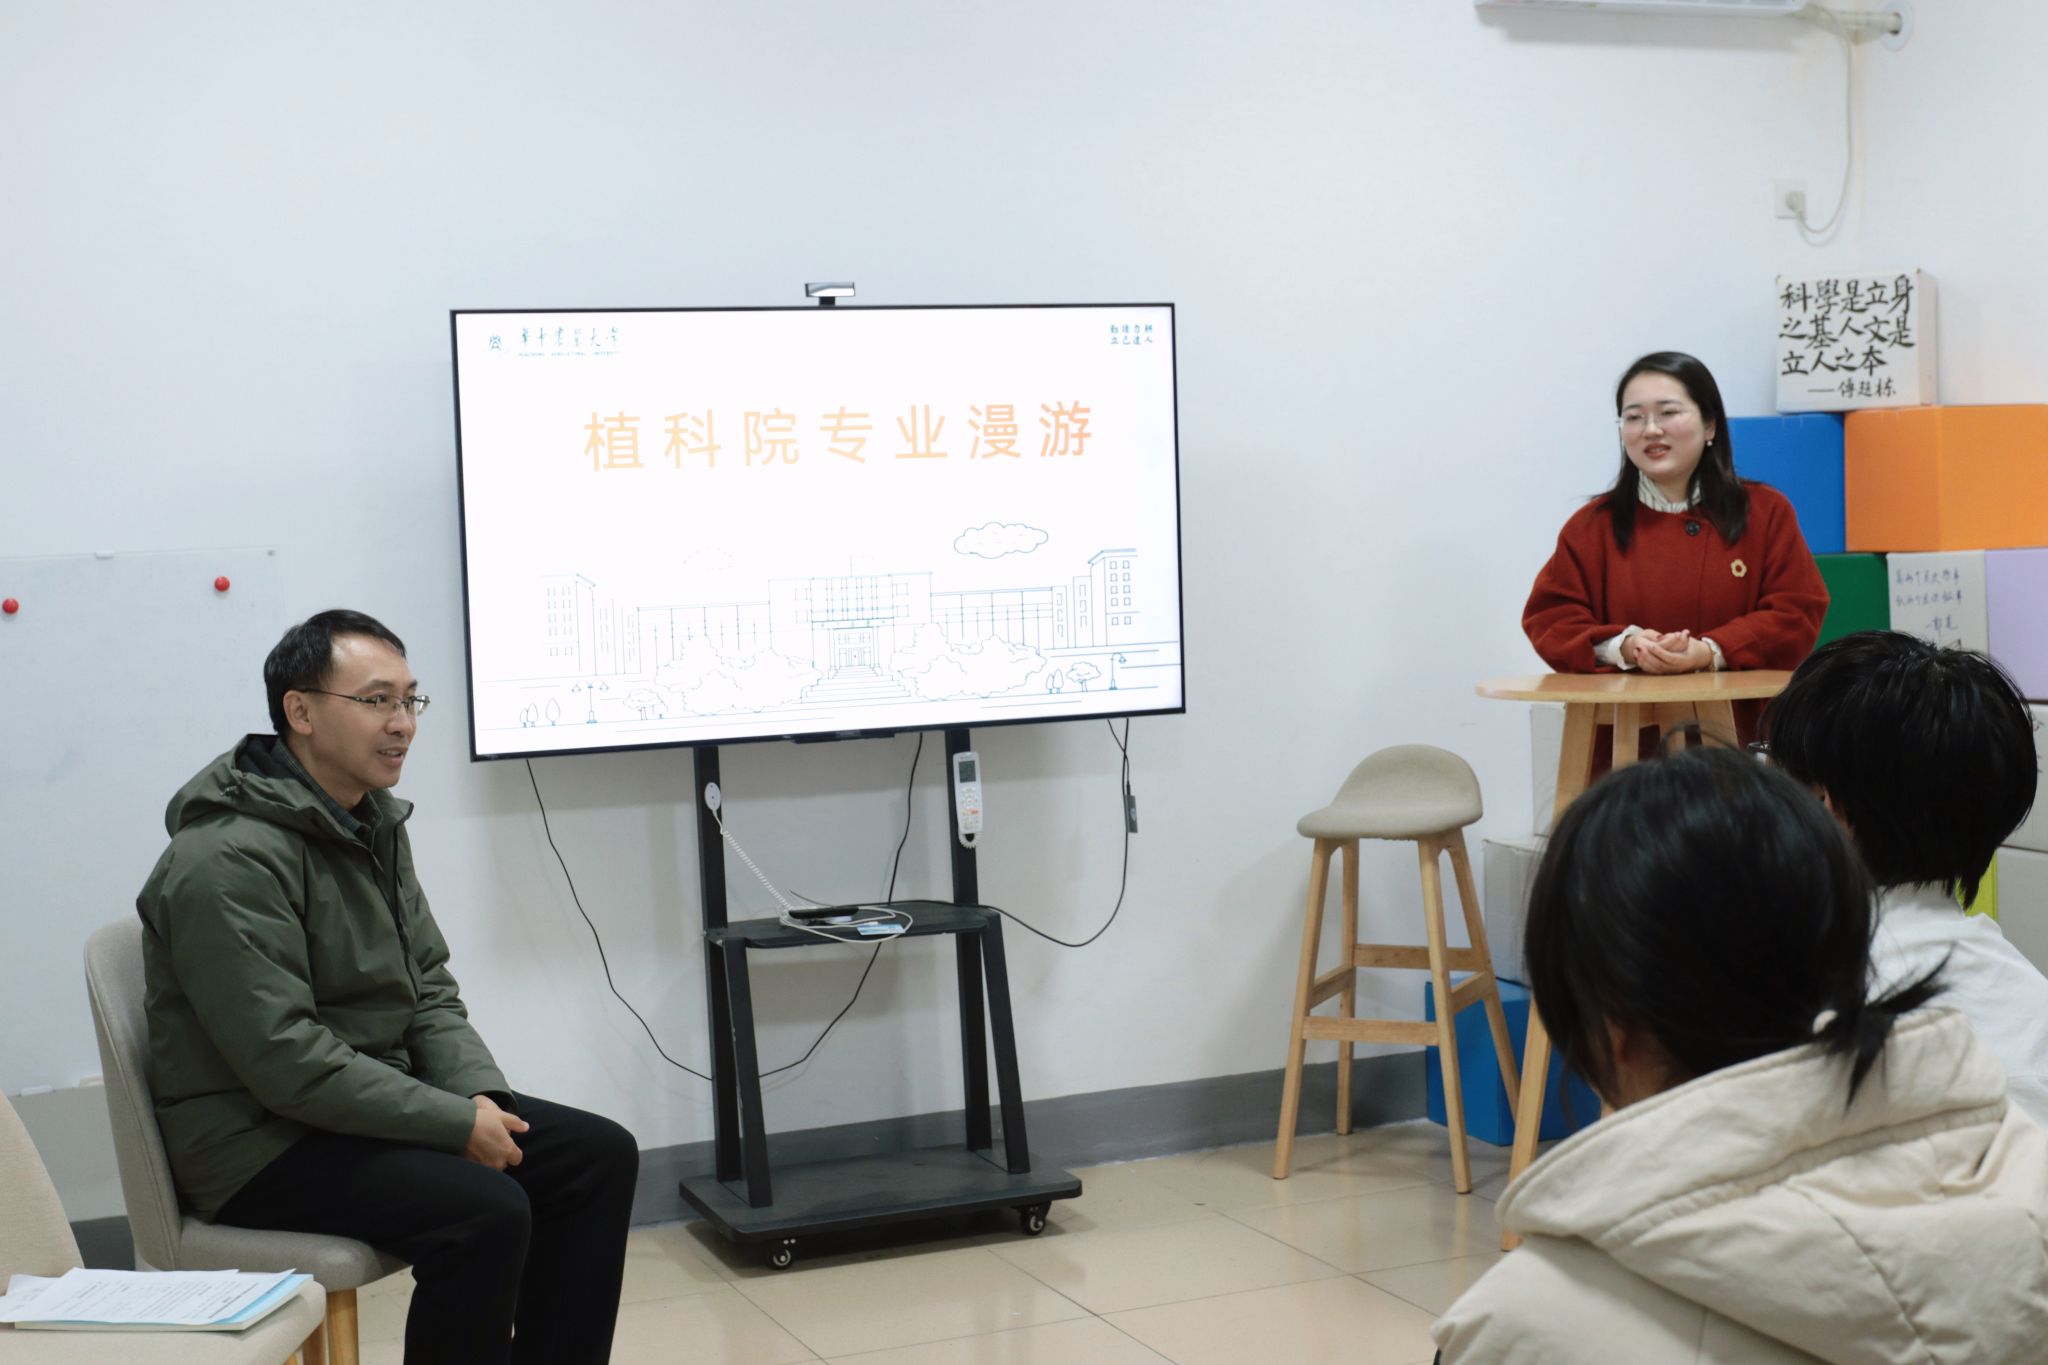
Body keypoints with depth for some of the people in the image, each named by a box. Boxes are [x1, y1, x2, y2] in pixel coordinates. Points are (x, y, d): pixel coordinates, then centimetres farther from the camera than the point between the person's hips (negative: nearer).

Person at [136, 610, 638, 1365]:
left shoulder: (376, 823, 8)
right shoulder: (228, 862, -21)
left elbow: (429, 991, 12)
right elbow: (288, 1062, -25)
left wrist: (483, 1096, -7)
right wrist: (458, 1125, -22)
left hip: (376, 1100, 9)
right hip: (262, 1141, -9)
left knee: (599, 1155, -2)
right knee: (484, 1212, -29)